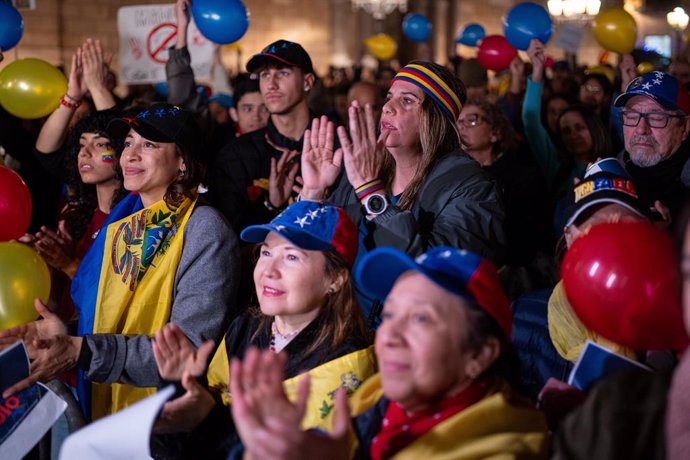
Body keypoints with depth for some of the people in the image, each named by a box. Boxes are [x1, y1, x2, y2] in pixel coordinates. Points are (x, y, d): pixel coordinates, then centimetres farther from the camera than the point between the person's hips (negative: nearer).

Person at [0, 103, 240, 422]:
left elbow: (192, 346, -19)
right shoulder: (121, 225, 12)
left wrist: (82, 351, -26)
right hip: (104, 414, 6)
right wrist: (63, 337, -5)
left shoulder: (202, 229, -10)